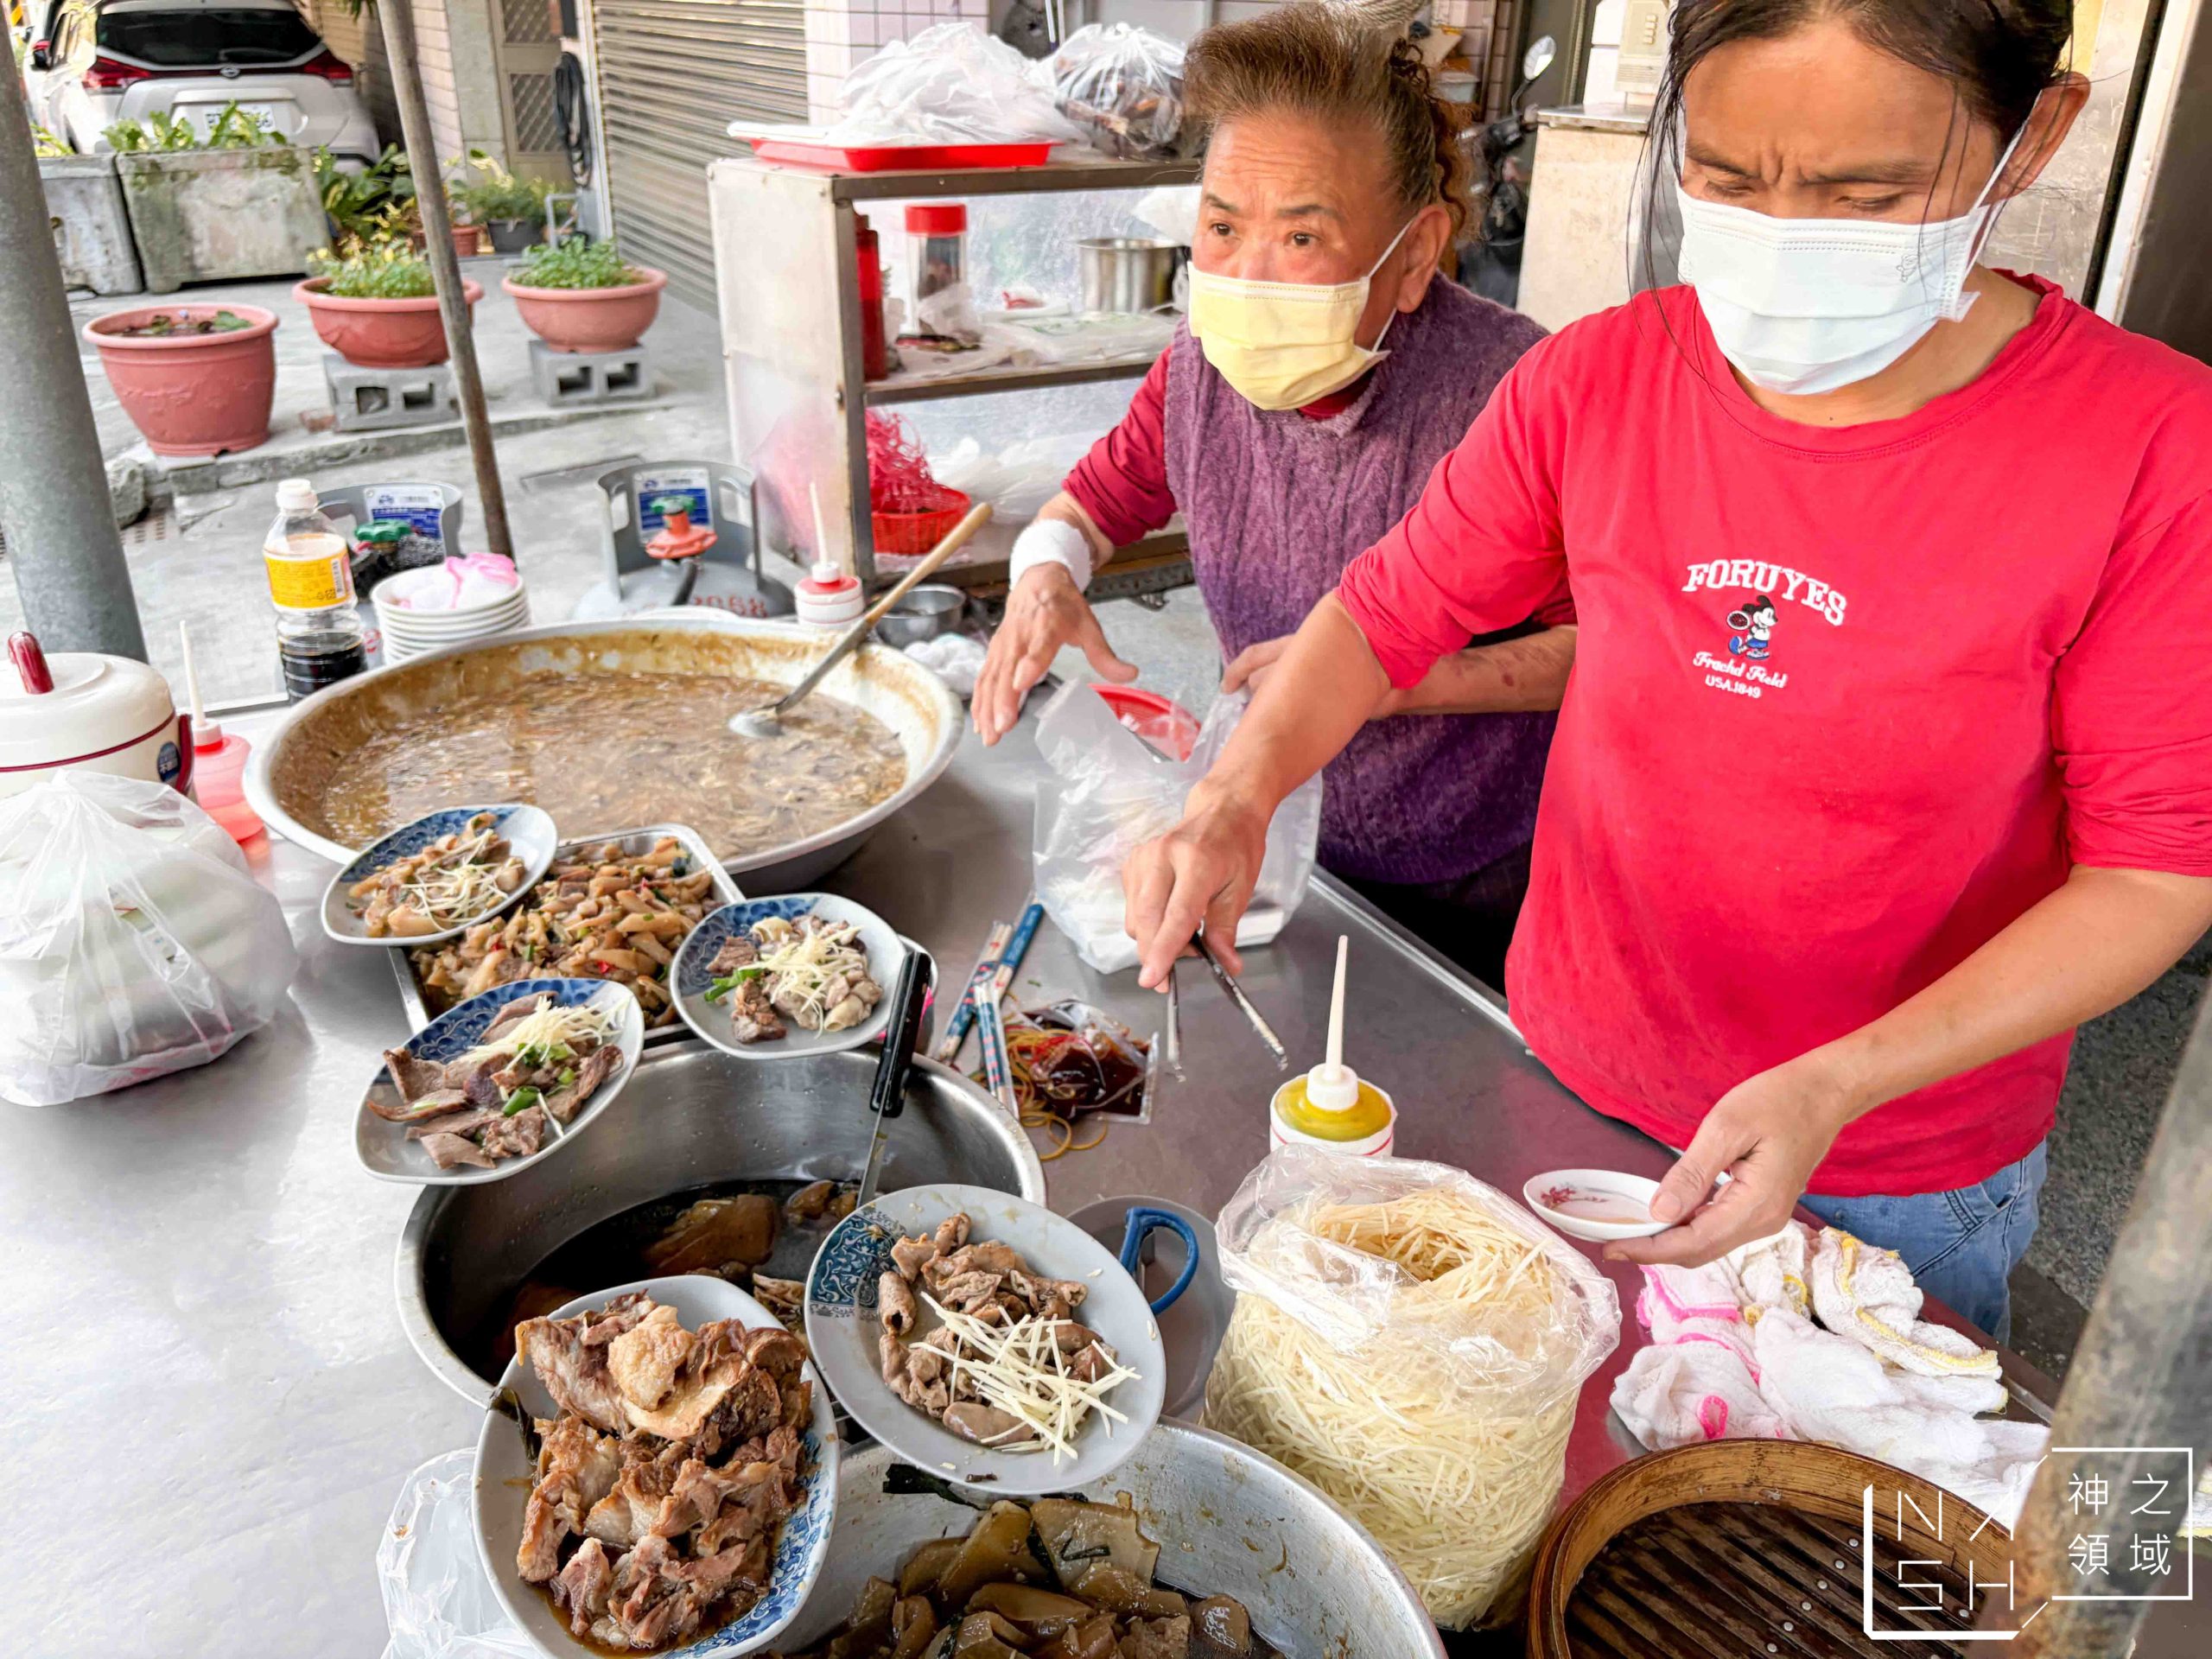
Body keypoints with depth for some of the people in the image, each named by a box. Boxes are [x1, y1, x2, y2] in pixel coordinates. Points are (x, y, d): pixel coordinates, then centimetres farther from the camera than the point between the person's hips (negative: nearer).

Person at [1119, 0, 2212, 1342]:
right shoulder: (1598, 381, -11)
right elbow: (1392, 610, -3)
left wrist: (1837, 1082, -27)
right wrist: (1237, 799, -21)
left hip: (1898, 1178, -2)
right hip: (1565, 1085, 3)